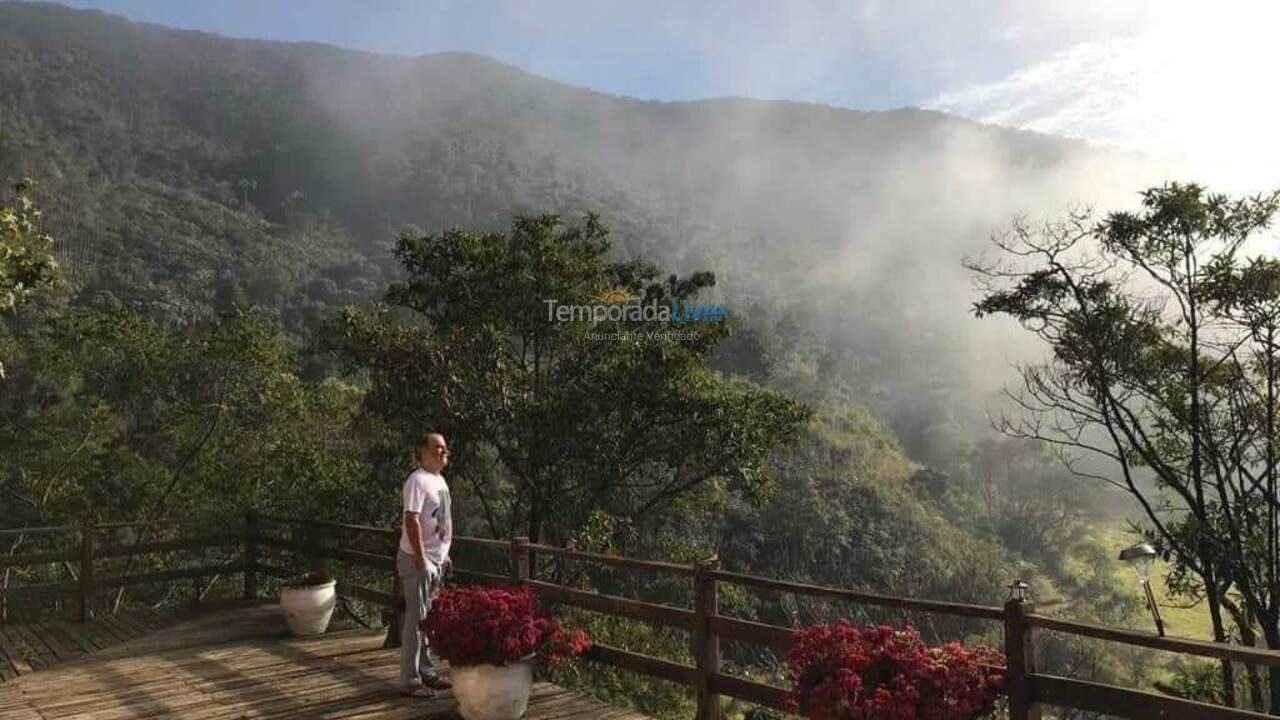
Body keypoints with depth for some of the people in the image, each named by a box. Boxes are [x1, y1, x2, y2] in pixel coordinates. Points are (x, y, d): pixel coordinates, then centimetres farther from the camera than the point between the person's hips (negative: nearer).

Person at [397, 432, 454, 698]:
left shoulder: (440, 480, 13)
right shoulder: (418, 481, -17)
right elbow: (412, 521, -22)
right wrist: (421, 560, -23)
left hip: (435, 561, 9)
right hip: (417, 560, -9)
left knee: (430, 618, 15)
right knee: (416, 619, -4)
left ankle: (426, 672, 26)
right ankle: (410, 681, 4)